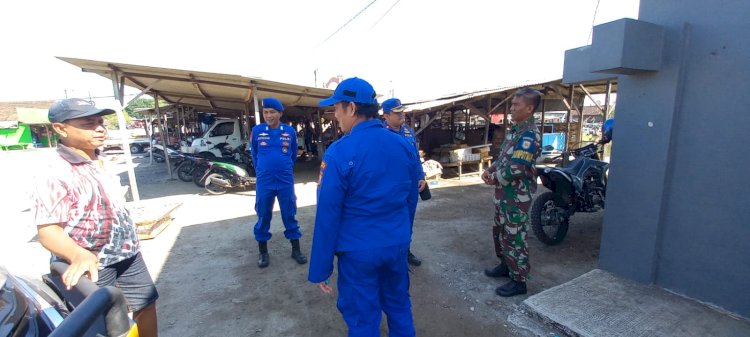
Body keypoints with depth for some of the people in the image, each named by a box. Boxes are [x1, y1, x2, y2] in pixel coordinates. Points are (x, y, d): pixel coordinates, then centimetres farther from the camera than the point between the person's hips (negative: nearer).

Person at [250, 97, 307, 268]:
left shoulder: (290, 131, -1)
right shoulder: (257, 131, -2)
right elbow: (254, 155, 12)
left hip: (286, 181, 0)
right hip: (264, 182, 0)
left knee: (289, 215, 8)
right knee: (263, 216, 9)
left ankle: (296, 249, 20)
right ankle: (263, 252, 24)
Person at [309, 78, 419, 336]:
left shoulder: (339, 153, -18)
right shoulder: (404, 146, -1)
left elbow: (328, 215, -15)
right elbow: (411, 199, 8)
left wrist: (320, 268, -6)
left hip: (359, 250, -5)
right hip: (397, 244, 5)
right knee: (399, 305, 24)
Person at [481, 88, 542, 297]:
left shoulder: (529, 135, -20)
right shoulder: (515, 130, 11)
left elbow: (514, 169, -27)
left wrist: (495, 179, -11)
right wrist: (490, 170, 2)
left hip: (517, 196, -10)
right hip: (504, 193, 10)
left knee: (514, 238, 1)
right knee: (499, 232, 21)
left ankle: (519, 281, 16)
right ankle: (505, 265, 39)